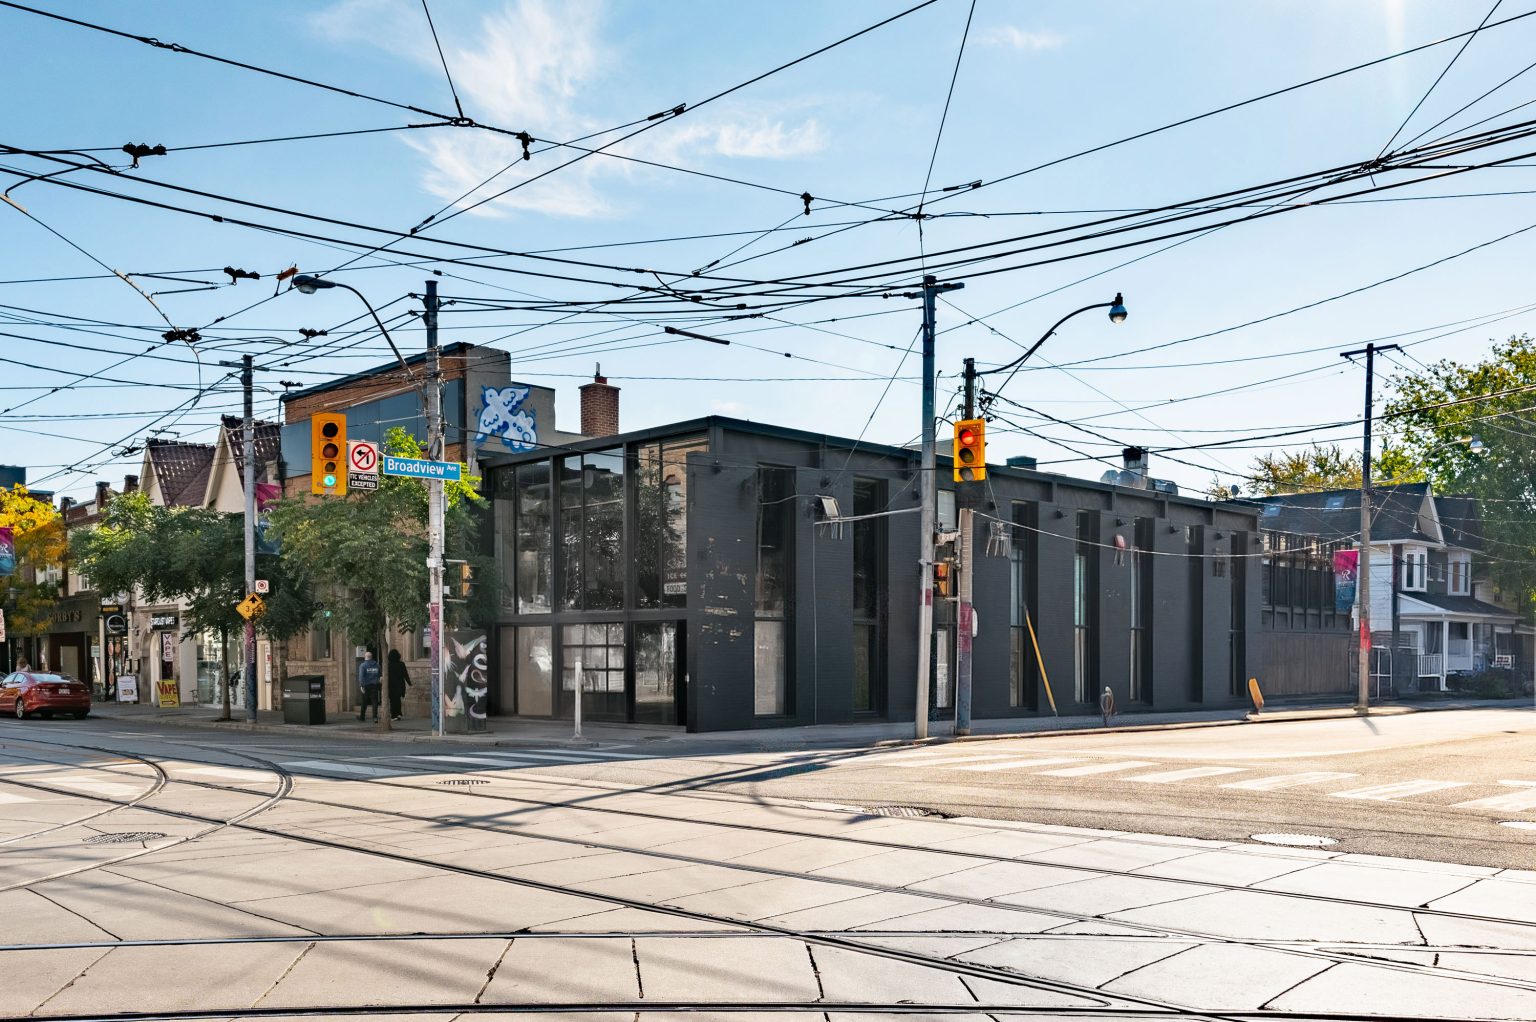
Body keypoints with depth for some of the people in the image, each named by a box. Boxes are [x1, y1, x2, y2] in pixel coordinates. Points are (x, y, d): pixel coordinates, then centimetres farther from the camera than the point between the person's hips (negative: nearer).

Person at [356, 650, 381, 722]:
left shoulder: (362, 665, -6)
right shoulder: (377, 665, 6)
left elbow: (361, 676, -14)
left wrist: (361, 686, -17)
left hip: (366, 686, -2)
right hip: (375, 685, 2)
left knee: (364, 702, 9)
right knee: (375, 702, 0)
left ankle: (362, 717, 20)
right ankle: (375, 716, -10)